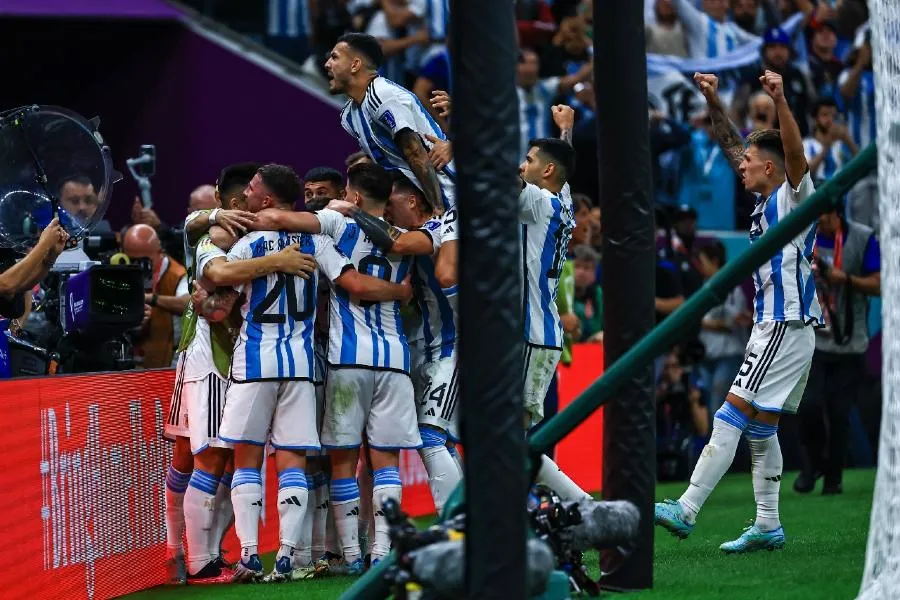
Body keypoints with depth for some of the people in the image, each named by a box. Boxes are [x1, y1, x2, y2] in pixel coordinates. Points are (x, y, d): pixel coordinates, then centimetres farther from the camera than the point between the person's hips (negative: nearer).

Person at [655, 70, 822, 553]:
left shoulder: (794, 196, -8)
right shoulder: (766, 202, 15)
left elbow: (795, 154, -28)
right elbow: (731, 147, 24)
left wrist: (780, 101, -38)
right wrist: (714, 103, 17)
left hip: (786, 327, -10)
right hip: (772, 327, 10)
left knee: (732, 416, -14)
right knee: (759, 427, 12)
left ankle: (685, 511, -19)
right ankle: (767, 526, 16)